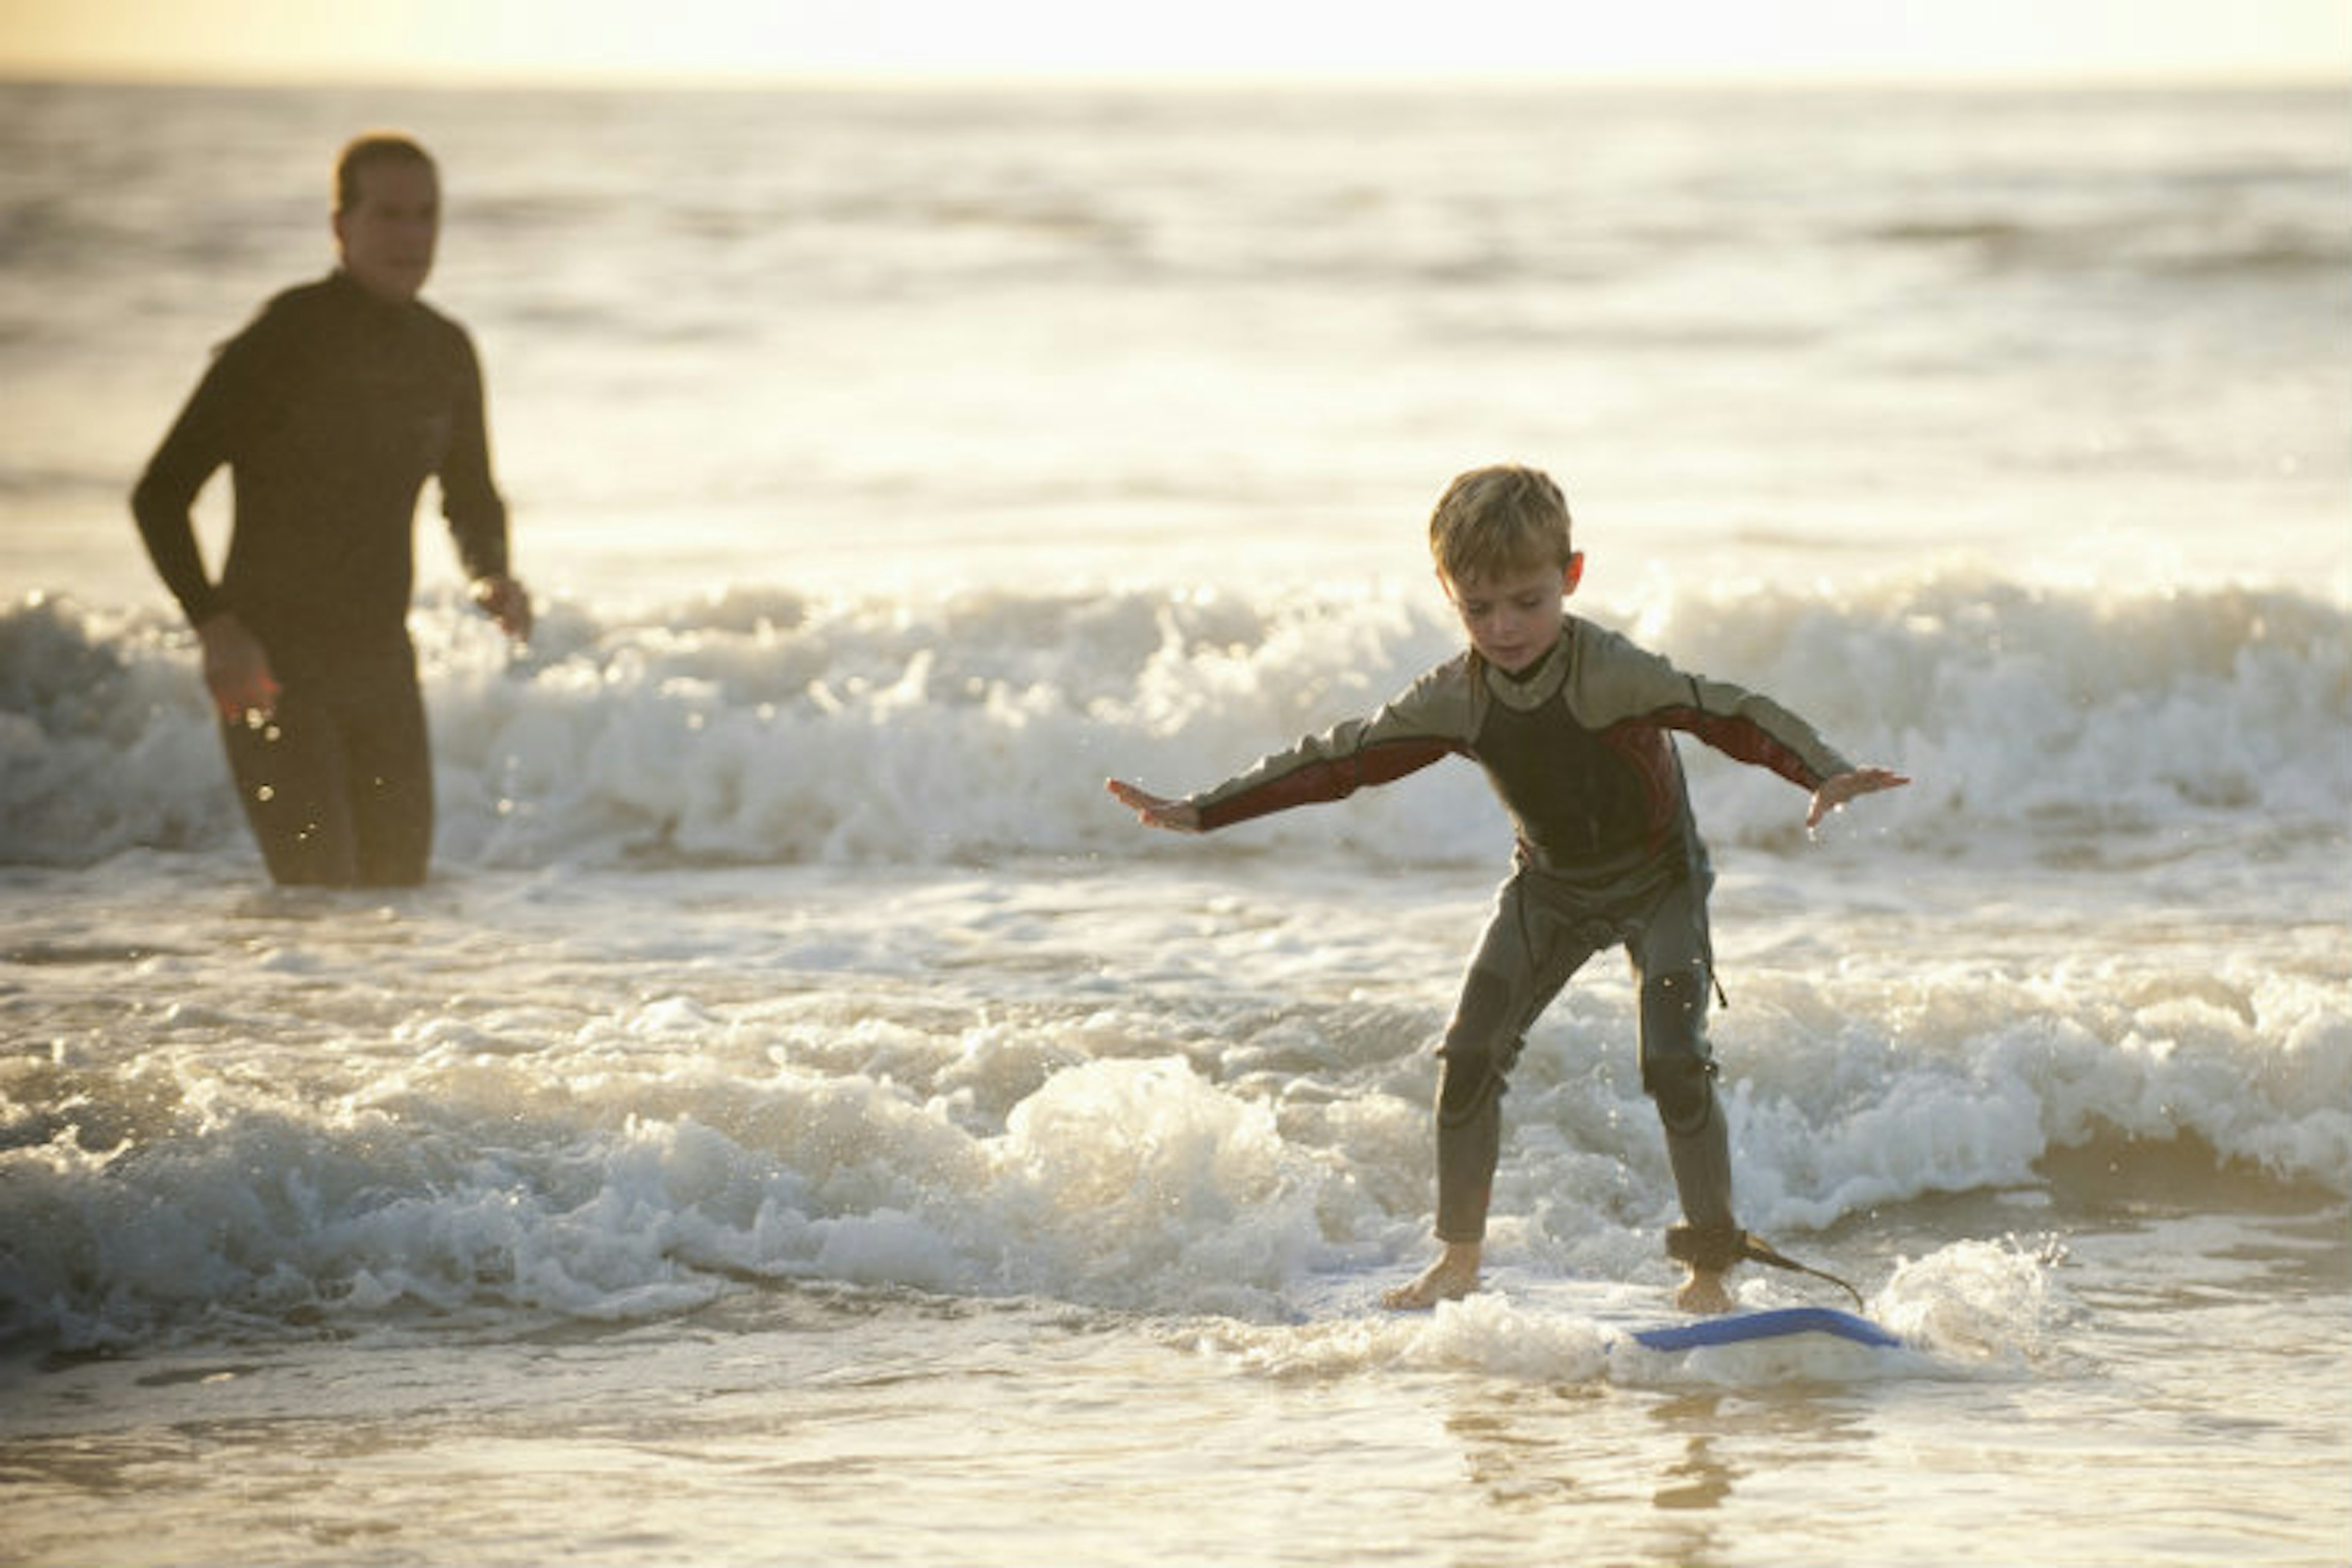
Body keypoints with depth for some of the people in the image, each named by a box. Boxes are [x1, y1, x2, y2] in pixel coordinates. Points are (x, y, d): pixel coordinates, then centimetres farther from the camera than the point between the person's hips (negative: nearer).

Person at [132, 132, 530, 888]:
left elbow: (472, 499, 22)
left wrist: (492, 578, -1)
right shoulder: (282, 341, -13)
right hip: (271, 663, -6)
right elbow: (160, 494, -12)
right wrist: (215, 626, -25)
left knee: (400, 881, 6)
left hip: (382, 658, 6)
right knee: (320, 889, -16)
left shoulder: (446, 353, 6)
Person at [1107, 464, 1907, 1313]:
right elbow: (1340, 760, -7)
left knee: (1675, 1061, -19)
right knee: (1471, 1053, -6)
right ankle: (1458, 1261, 8)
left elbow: (1730, 715, -38)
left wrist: (1824, 775, -55)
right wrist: (1201, 812, -7)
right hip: (1550, 885, 5)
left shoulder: (1610, 673, -30)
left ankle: (1709, 1272, -8)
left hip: (1657, 879, -5)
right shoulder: (1455, 700, -15)